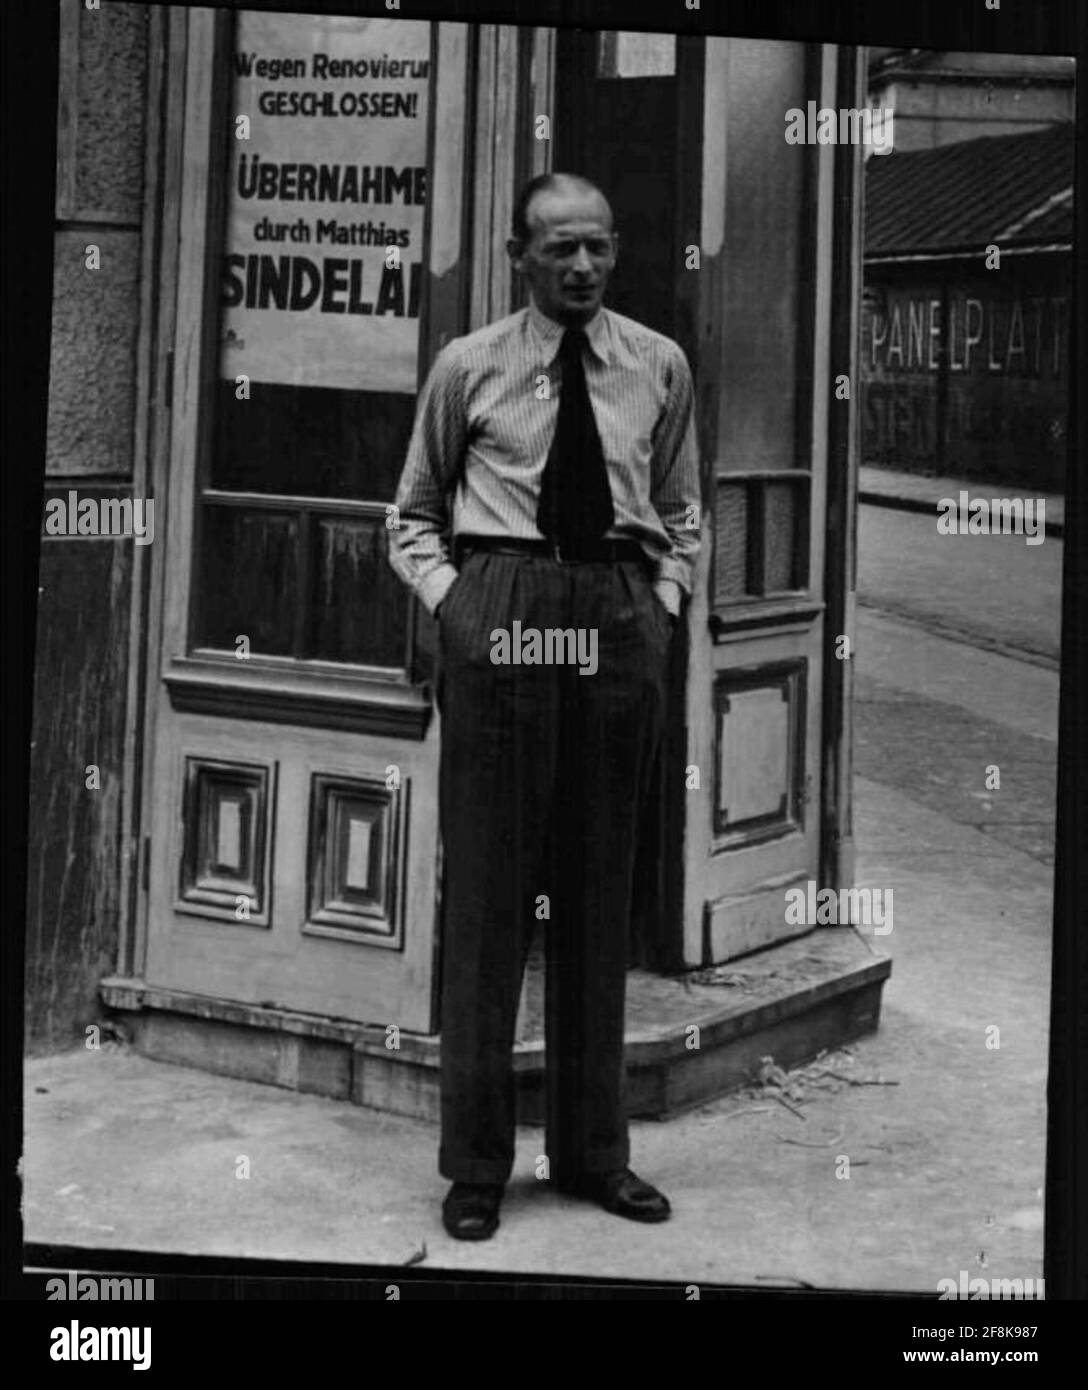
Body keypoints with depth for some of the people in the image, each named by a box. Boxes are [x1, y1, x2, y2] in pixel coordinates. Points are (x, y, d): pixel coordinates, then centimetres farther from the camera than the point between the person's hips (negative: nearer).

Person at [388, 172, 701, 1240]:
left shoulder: (659, 368, 9)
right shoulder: (469, 367, 3)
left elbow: (681, 513, 17)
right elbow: (413, 515, 11)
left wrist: (661, 600, 2)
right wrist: (450, 600, -4)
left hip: (622, 620, 2)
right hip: (499, 613, -2)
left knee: (600, 888, 9)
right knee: (486, 883, 0)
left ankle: (592, 1151, 21)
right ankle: (476, 1161, 11)